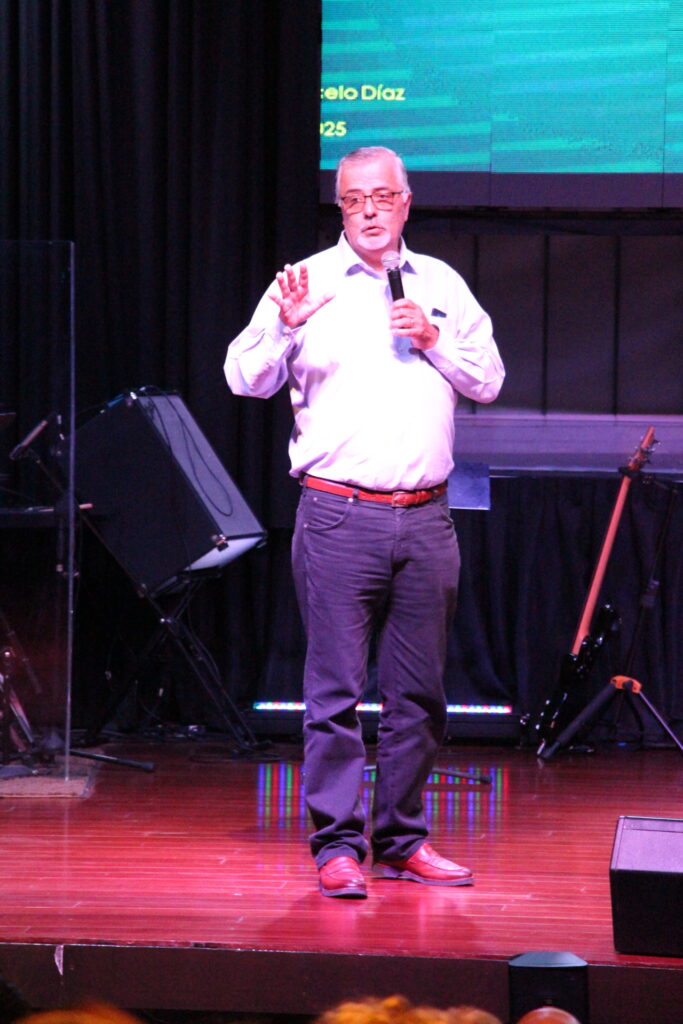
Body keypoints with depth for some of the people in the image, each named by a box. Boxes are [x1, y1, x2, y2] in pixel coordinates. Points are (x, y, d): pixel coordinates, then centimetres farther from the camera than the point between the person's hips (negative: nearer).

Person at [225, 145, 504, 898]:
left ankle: (402, 841, 17)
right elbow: (244, 379, -2)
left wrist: (436, 342, -4)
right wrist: (282, 326, -19)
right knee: (335, 688, -5)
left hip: (425, 517, 4)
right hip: (339, 516, -4)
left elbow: (488, 382, 13)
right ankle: (336, 845, -1)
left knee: (418, 692, 8)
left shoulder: (441, 284, 13)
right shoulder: (307, 282, 3)